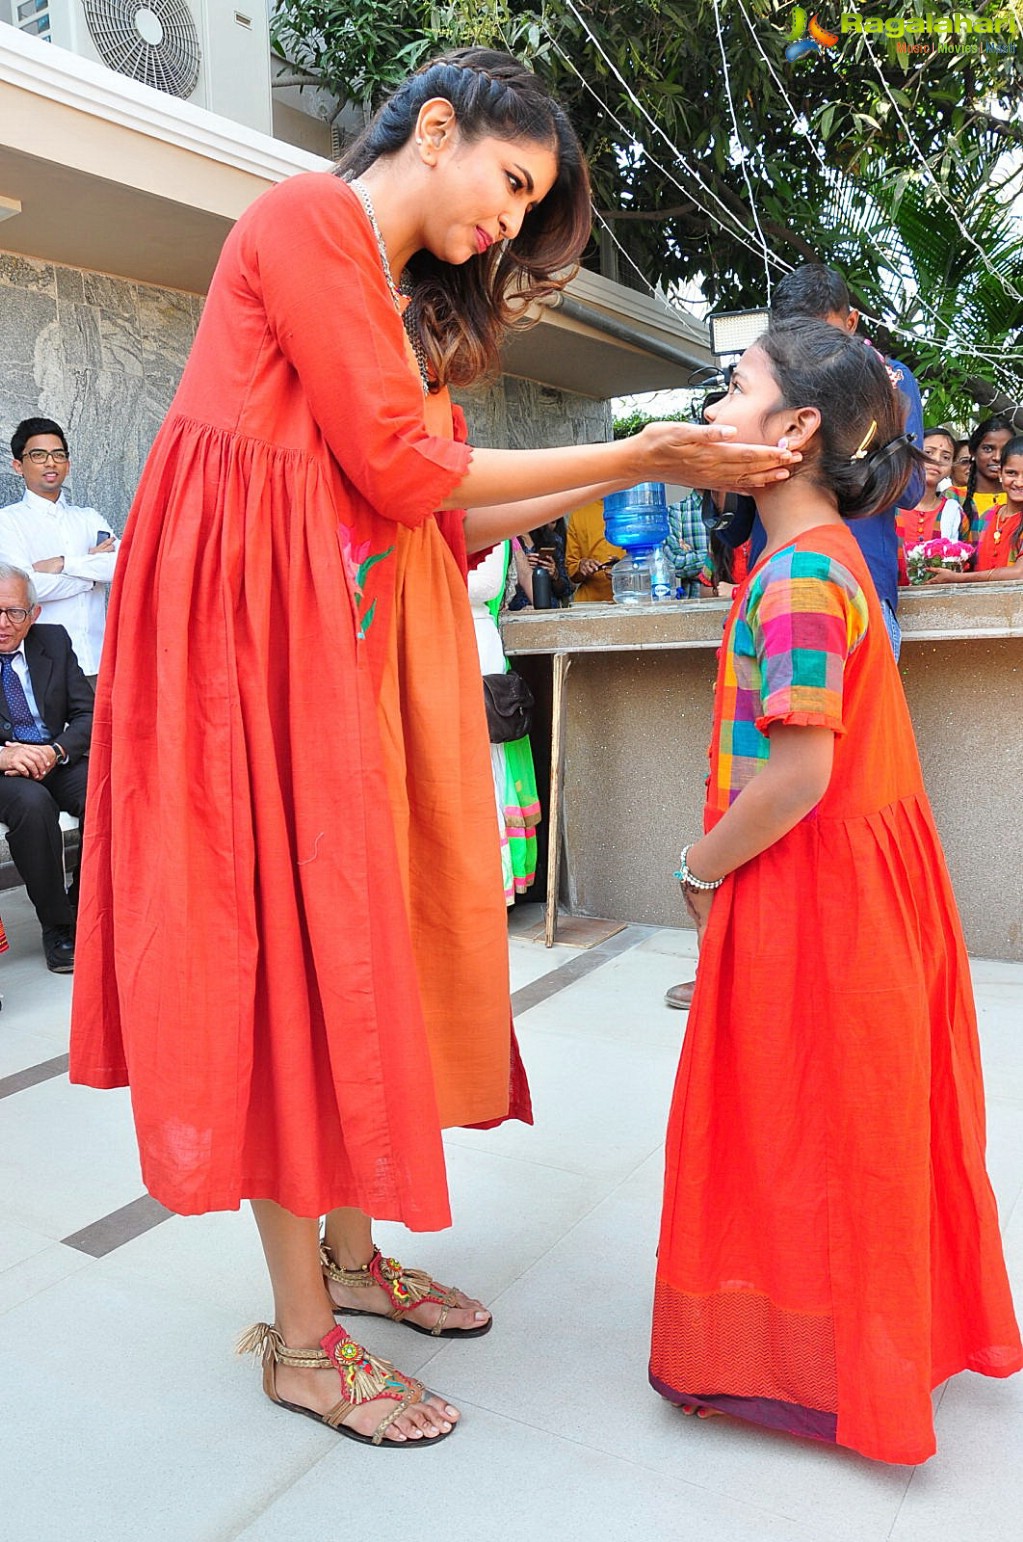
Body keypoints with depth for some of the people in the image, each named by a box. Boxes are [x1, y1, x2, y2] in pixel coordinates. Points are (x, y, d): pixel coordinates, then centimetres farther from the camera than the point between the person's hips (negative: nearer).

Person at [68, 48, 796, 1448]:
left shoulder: (414, 302, 23)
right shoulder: (308, 217, -3)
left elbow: (442, 515, 14)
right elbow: (398, 465, -14)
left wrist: (634, 470, 11)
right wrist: (633, 457, -7)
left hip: (367, 637, 9)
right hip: (272, 625, -9)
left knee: (366, 931, 8)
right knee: (298, 931, -8)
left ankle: (352, 1254, 22)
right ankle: (303, 1341, 5)